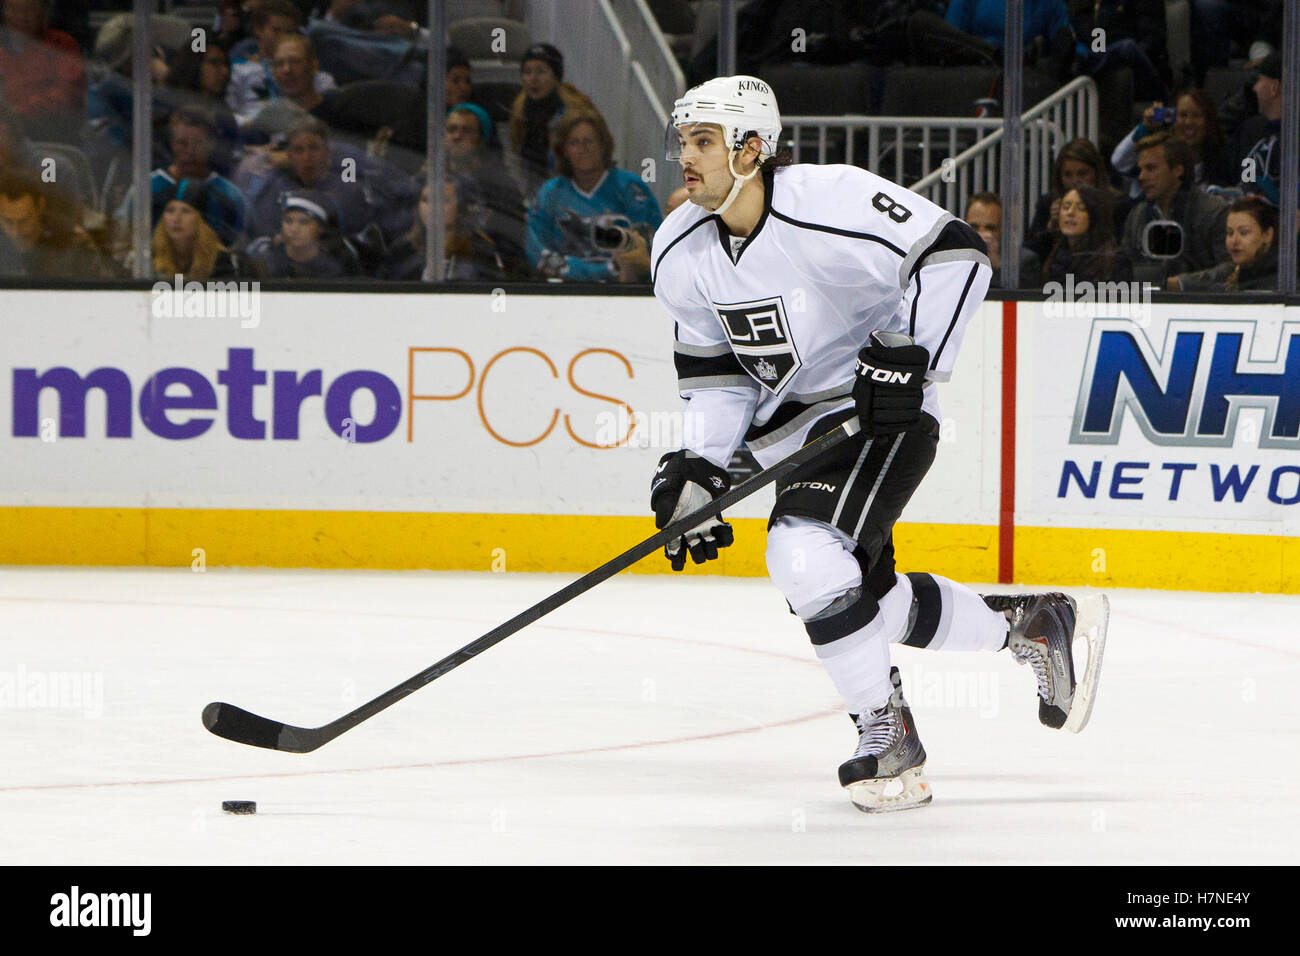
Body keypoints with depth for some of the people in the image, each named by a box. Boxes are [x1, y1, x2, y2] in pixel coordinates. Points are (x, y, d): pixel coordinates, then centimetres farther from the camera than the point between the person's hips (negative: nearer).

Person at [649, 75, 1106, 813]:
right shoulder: (681, 253, -2)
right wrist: (699, 469, -4)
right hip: (792, 429, 8)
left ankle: (889, 737, -11)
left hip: (881, 411, -8)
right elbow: (714, 369, 7)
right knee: (864, 597, 12)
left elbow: (955, 255, -19)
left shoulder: (833, 202, -23)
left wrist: (910, 354, -24)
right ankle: (1031, 626, 35)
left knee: (810, 556, -28)